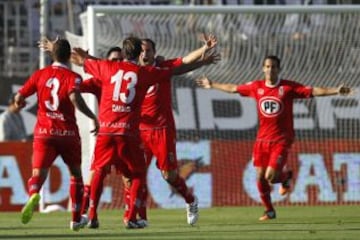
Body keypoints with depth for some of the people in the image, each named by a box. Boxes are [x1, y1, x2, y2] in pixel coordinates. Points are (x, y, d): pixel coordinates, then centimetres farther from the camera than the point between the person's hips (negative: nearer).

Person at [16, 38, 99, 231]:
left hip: (44, 132, 1)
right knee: (75, 173, 18)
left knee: (38, 173, -7)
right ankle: (76, 219, 22)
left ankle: (33, 195, -43)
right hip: (68, 133, -1)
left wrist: (19, 103, 29)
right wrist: (93, 117, -17)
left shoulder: (39, 75, 5)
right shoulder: (72, 77, -5)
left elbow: (19, 97, 5)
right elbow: (75, 98, -25)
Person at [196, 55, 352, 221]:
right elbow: (233, 88, 19)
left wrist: (336, 91, -26)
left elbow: (313, 91, -14)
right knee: (260, 177, 1)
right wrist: (212, 85, 28)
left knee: (270, 176, -14)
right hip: (262, 139, 4)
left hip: (281, 140, -4)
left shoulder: (288, 87, -7)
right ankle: (269, 211, 20)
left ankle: (286, 176, 22)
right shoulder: (256, 87, 4)